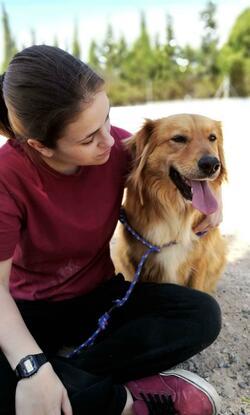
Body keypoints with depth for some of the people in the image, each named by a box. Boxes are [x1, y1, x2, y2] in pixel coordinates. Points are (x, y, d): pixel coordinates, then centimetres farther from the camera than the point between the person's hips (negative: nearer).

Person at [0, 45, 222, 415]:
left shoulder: (118, 146, -15)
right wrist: (32, 366, -38)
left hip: (99, 296, 4)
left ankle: (71, 381, -21)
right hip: (32, 309, -3)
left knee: (203, 315, -19)